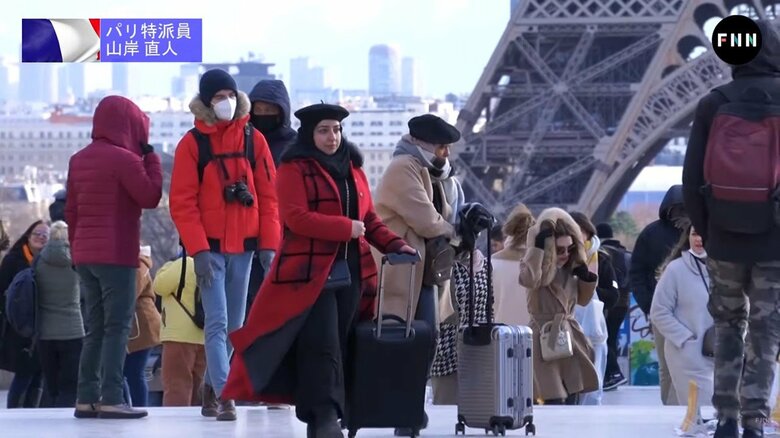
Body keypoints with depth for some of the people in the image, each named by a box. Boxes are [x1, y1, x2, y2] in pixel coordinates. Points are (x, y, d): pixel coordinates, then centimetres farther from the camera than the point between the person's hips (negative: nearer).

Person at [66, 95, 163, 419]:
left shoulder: (79, 160, 12)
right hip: (117, 255, -8)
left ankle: (87, 398, 9)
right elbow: (151, 197, -8)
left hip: (85, 255, 8)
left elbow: (71, 210, 15)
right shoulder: (124, 159, -12)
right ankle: (111, 399, -13)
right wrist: (151, 158, 1)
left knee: (96, 328, 12)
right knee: (117, 327, -7)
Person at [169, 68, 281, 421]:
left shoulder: (253, 139, 4)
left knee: (234, 325, 10)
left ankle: (211, 387, 24)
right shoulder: (193, 143, -4)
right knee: (217, 322, -11)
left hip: (243, 246, 4)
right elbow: (182, 202, -8)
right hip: (210, 247, -4)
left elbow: (269, 195, 5)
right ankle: (224, 395, -16)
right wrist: (198, 249, -15)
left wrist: (269, 244, -2)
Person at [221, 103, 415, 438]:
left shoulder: (352, 169, 18)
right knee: (322, 346, -13)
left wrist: (394, 245, 4)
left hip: (351, 272, 6)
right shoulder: (294, 169, -3)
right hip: (310, 273, -6)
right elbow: (296, 217, -15)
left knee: (339, 345, 5)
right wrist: (346, 228, -17)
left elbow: (369, 219, 20)